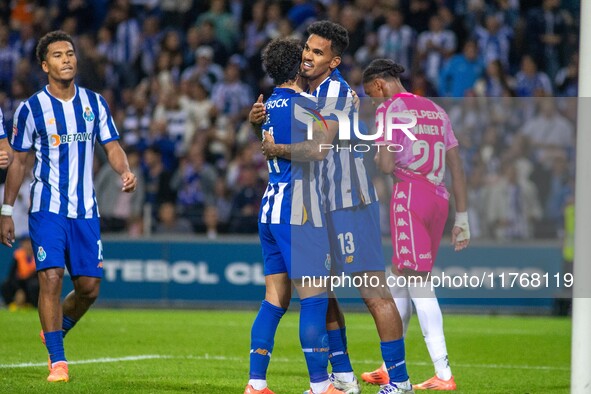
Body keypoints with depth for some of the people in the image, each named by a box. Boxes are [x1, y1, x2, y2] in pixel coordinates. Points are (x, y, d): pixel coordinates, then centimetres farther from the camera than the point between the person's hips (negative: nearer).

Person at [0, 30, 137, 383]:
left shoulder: (94, 103, 6)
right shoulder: (31, 109, -2)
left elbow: (112, 146, 5)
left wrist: (125, 171, -17)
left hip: (85, 209, 3)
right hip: (47, 208, -3)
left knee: (89, 286, 2)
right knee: (51, 278, -15)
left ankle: (56, 331, 31)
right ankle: (58, 361, -7)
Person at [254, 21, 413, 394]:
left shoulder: (338, 92, -14)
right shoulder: (307, 92, 14)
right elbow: (277, 131, 24)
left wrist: (278, 149, -9)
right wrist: (258, 119, 2)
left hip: (350, 203, -10)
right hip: (320, 204, 10)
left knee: (374, 292, -9)